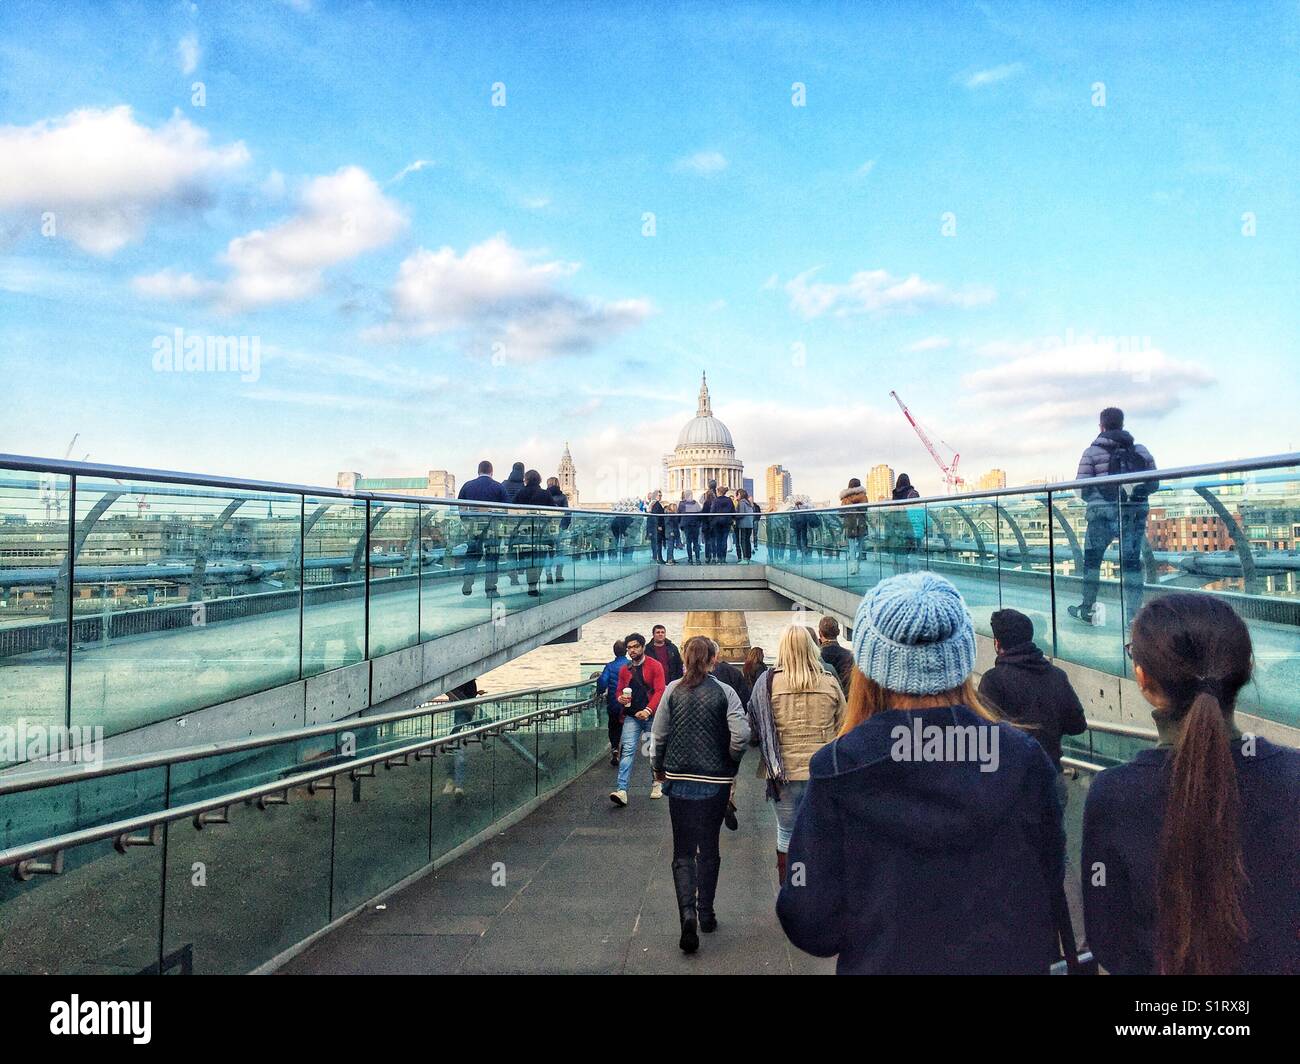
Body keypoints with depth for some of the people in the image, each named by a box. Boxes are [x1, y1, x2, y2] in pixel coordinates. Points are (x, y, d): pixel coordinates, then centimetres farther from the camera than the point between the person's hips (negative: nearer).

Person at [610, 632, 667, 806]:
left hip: (651, 715, -2)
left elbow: (660, 691, -12)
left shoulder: (655, 666, -5)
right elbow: (619, 691, 18)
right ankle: (621, 791, -14)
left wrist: (648, 710, -24)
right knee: (628, 750, -8)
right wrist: (620, 698, -7)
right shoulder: (624, 670, 9)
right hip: (631, 716, 3)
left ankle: (656, 784, 30)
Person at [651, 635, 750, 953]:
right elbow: (741, 735, -16)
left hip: (679, 780, 1)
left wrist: (659, 769, 14)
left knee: (683, 852, 8)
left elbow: (659, 736, -2)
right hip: (715, 781, 0)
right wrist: (730, 763, 3)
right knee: (709, 849, 16)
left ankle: (688, 912, -10)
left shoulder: (673, 690, -4)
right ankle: (706, 914, 27)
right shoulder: (724, 692, -9)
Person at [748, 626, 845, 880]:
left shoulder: (768, 682, -10)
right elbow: (843, 726, 4)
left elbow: (754, 727, -2)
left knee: (786, 832, 15)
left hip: (784, 772, 0)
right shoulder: (830, 682, -7)